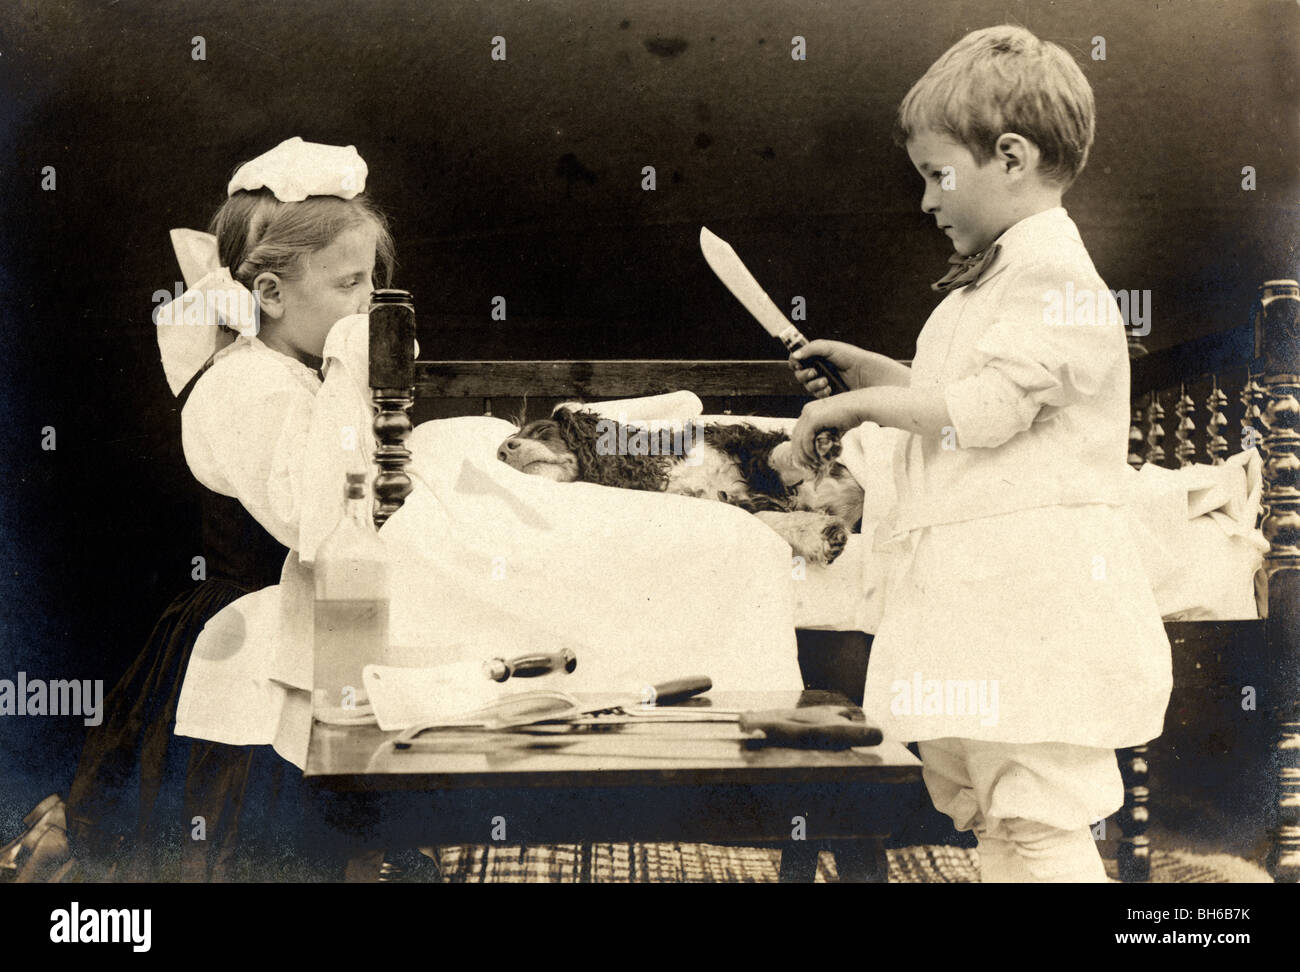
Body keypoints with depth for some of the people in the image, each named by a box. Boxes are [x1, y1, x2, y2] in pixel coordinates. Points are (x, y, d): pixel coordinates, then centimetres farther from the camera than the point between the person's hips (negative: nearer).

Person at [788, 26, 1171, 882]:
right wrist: (870, 370, 17)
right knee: (989, 810, 18)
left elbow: (987, 408, -22)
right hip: (977, 586, 11)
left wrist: (862, 405, -10)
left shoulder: (1053, 273, -14)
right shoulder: (993, 275, 18)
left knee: (1041, 819, -6)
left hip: (1034, 588, -11)